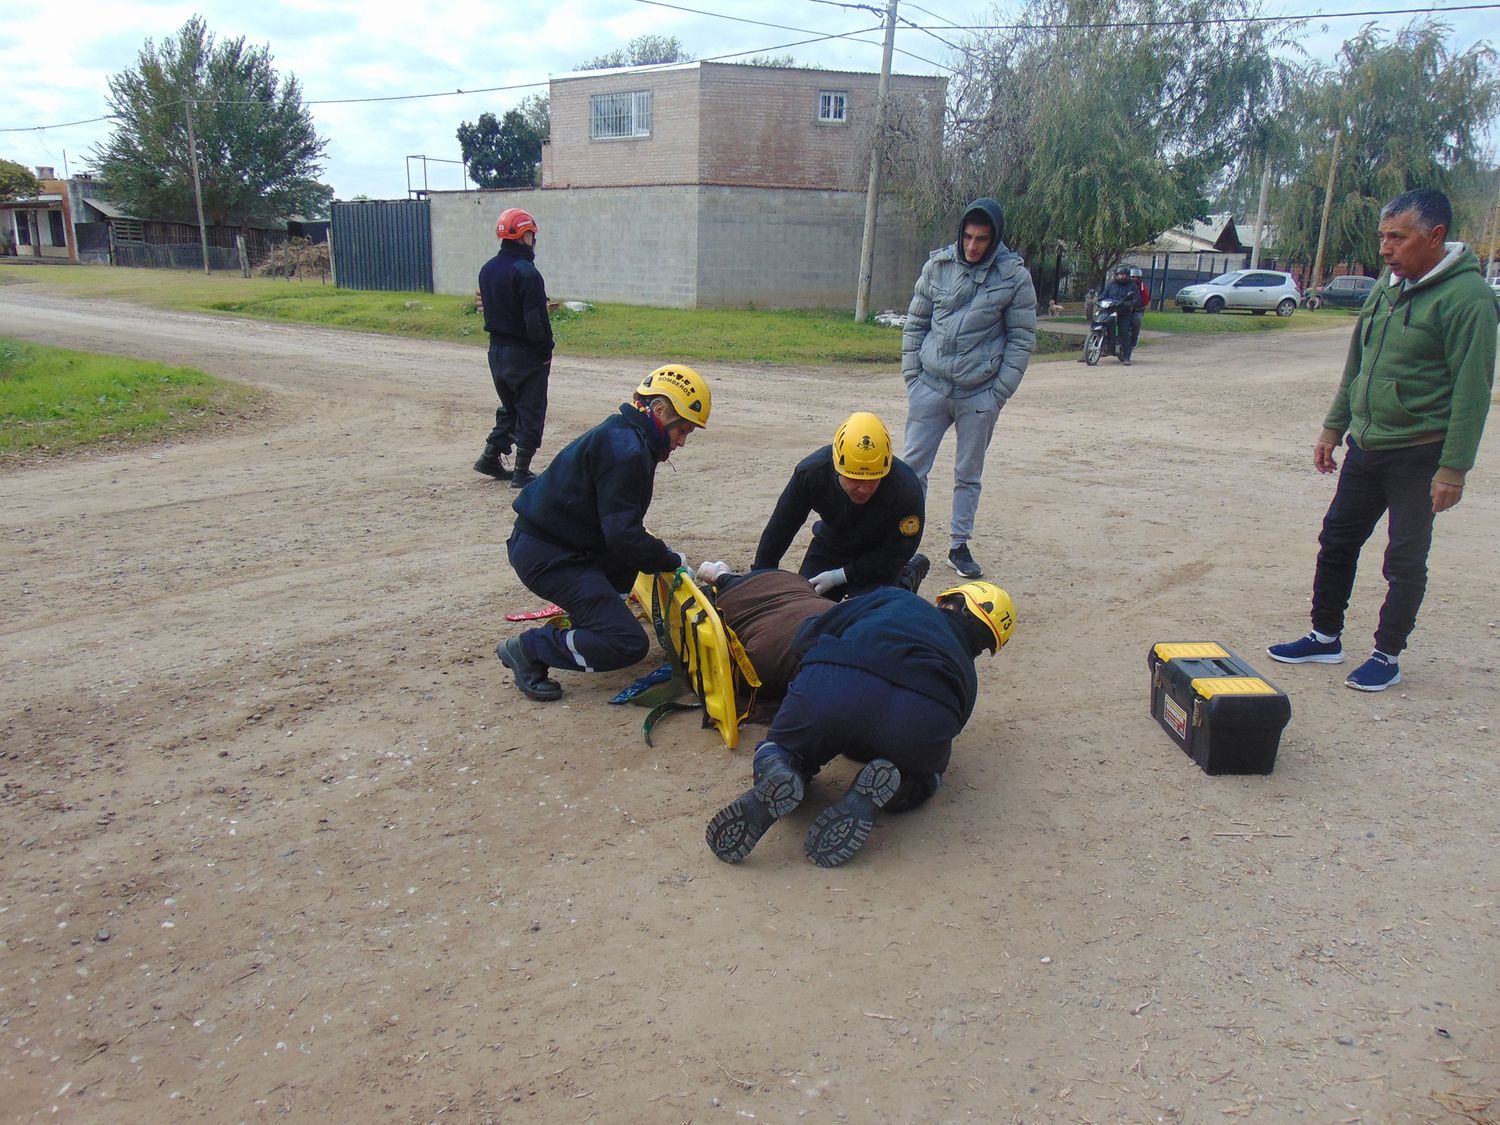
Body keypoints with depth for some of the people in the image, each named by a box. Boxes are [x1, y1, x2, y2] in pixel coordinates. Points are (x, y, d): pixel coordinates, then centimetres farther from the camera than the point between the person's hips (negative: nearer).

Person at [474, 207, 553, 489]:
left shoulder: (487, 270, 7)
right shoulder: (526, 272, -19)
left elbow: (489, 309, 13)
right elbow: (537, 319, -20)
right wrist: (546, 352, -12)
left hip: (497, 350, 8)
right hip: (525, 354, -8)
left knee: (509, 407, 22)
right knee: (530, 413, 3)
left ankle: (490, 457, 21)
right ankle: (521, 472, 5)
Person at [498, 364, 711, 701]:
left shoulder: (623, 436, 14)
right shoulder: (626, 450, -19)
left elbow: (619, 522, 20)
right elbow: (623, 535, -23)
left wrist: (662, 555, 10)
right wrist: (672, 560, -9)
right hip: (547, 556, -10)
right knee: (629, 645, -15)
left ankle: (584, 618, 24)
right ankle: (528, 649, -5)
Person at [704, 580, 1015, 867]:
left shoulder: (894, 597, 34)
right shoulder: (965, 673, 36)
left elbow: (807, 637, 29)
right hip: (919, 718, 1)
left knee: (788, 751, 28)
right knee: (920, 779, 33)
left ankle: (776, 770, -9)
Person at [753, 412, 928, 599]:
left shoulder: (907, 491, -36)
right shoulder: (811, 471, -29)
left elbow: (896, 553, -21)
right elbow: (781, 526, -14)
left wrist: (840, 576, -22)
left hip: (878, 554, -3)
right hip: (831, 542, 3)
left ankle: (906, 576, 9)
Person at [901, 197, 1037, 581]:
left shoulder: (1014, 276, -4)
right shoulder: (938, 265, 1)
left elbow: (1022, 339, -1)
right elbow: (915, 323, 8)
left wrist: (1000, 392, -7)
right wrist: (911, 373, 1)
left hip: (979, 394, -1)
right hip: (930, 387, 1)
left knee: (969, 474, 9)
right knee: (912, 466, 2)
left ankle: (959, 546, 20)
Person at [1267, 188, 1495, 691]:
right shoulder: (1388, 284, 8)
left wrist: (1453, 467, -19)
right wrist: (1333, 426, 14)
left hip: (1418, 455, -7)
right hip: (1365, 444, 7)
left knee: (1405, 561, 4)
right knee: (1336, 541, 13)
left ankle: (1387, 656, 17)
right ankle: (1325, 637, 27)